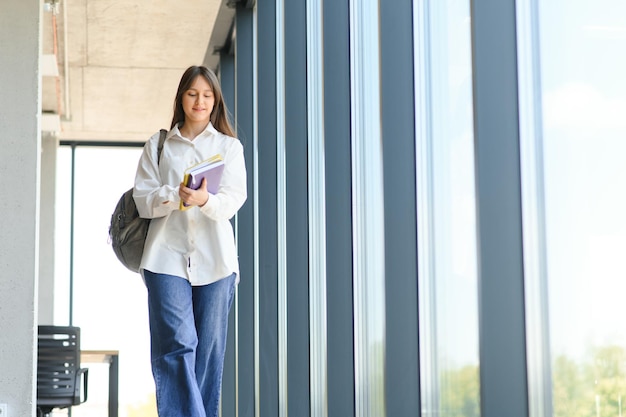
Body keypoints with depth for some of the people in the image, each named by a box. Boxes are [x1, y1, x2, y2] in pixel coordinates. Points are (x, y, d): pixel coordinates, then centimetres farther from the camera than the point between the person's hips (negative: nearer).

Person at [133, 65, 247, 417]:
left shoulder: (230, 146, 14)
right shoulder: (157, 146, 16)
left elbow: (233, 200, -2)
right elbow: (143, 199, 5)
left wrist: (205, 200, -24)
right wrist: (176, 195, -17)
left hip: (215, 259, 1)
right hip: (167, 255, -1)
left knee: (209, 350, 0)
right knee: (177, 344, -15)